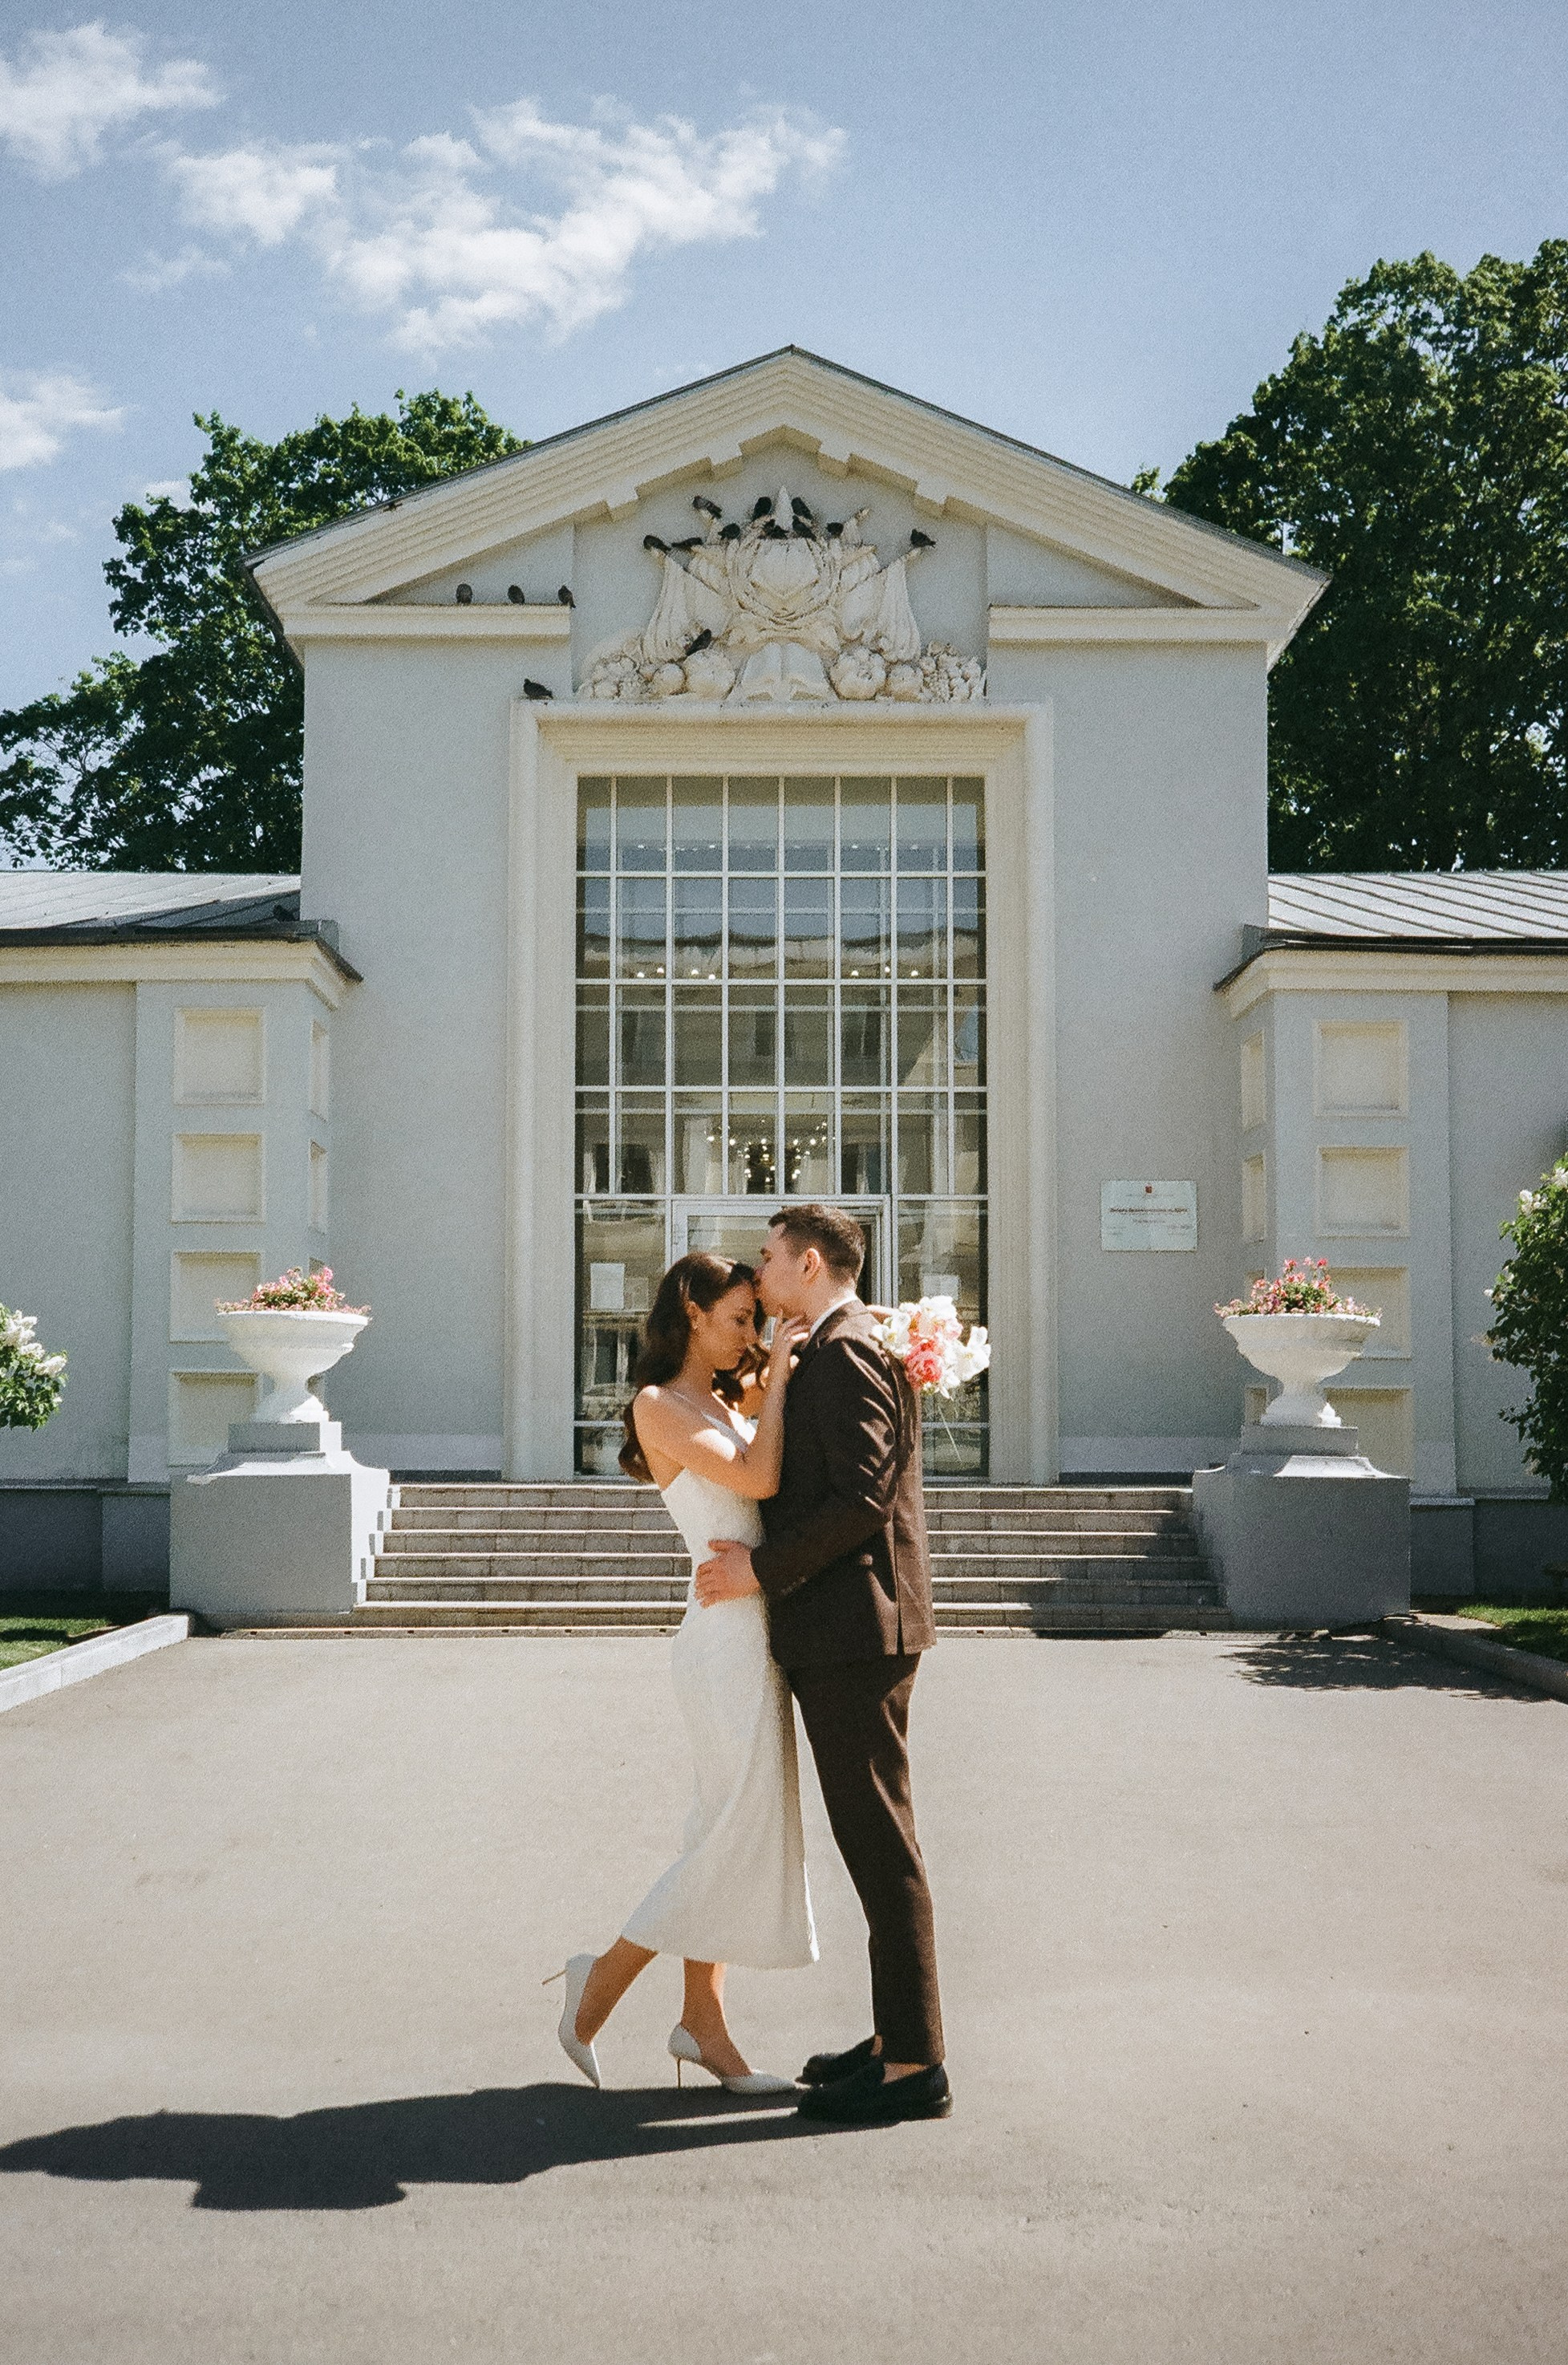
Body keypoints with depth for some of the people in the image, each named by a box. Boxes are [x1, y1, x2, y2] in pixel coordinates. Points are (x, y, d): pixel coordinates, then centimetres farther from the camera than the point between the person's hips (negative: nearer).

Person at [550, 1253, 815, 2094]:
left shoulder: (728, 1402, 16)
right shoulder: (657, 1406, -10)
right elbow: (758, 1478, -19)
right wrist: (778, 1373, -10)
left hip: (753, 1636, 9)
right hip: (725, 1636, -9)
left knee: (728, 1828, 11)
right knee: (744, 1830, -5)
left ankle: (703, 2022, 19)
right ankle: (603, 1979, 8)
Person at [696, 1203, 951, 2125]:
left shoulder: (845, 1352, -14)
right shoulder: (843, 1350, 18)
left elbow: (862, 1497, -22)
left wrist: (764, 1570, -16)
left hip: (854, 1631, -11)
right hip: (844, 1630, 11)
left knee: (881, 1843, -5)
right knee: (873, 1838, 14)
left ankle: (914, 2066, 1)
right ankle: (899, 2036, 23)